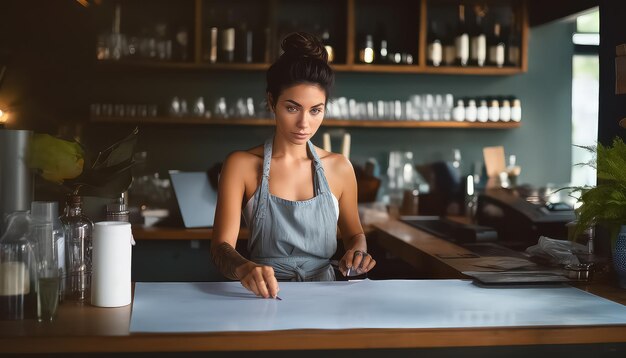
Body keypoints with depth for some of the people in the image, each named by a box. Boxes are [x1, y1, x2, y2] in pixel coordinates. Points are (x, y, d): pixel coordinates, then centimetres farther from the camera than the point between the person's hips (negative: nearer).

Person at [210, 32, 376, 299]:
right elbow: (221, 246, -8)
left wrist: (357, 252, -2)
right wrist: (244, 267, -32)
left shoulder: (338, 168, 8)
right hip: (264, 296, -2)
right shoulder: (241, 165, 1)